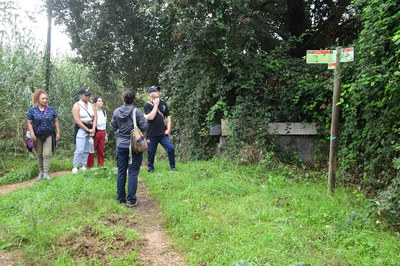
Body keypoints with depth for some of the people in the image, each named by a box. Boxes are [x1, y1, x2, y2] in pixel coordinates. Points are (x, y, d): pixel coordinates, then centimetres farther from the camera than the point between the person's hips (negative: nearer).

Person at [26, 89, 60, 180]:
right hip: (37, 136, 0)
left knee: (47, 154, -7)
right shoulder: (32, 110, -3)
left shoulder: (51, 109, 1)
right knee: (39, 154, 9)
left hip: (49, 135, 0)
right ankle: (41, 172, 20)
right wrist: (32, 134, -12)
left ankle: (46, 173, -4)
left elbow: (56, 121, 6)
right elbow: (29, 123, -2)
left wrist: (57, 133, 3)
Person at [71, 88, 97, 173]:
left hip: (91, 129, 6)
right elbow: (77, 120, -13)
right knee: (80, 150, -10)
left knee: (86, 150, 8)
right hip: (81, 129, -5)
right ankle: (75, 167, -1)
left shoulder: (92, 105, 11)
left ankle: (83, 166, 16)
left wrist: (93, 129, -8)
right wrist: (88, 130, -14)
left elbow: (95, 118, 6)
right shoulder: (77, 106, -6)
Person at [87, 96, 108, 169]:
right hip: (95, 132, -6)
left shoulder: (104, 112, 14)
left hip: (102, 133, 6)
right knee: (91, 150, -2)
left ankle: (101, 165, 18)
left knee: (101, 151, 10)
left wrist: (106, 135, 20)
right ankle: (89, 166, 6)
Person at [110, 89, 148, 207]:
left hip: (121, 145, 4)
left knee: (121, 172, 13)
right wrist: (144, 120, 6)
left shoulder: (116, 111, -1)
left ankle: (121, 198, 22)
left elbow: (113, 128, 7)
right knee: (133, 173, 2)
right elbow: (144, 127, -13)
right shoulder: (136, 111, -13)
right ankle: (131, 200, 4)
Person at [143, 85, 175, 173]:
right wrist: (156, 105, -14)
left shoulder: (163, 103, 8)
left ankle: (173, 168, 4)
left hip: (163, 133, 3)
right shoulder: (147, 105, -5)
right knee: (151, 152, 6)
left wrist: (168, 129, 1)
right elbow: (150, 117, -19)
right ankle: (151, 169, 24)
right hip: (152, 134, -3)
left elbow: (168, 116, 11)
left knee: (171, 148, -9)